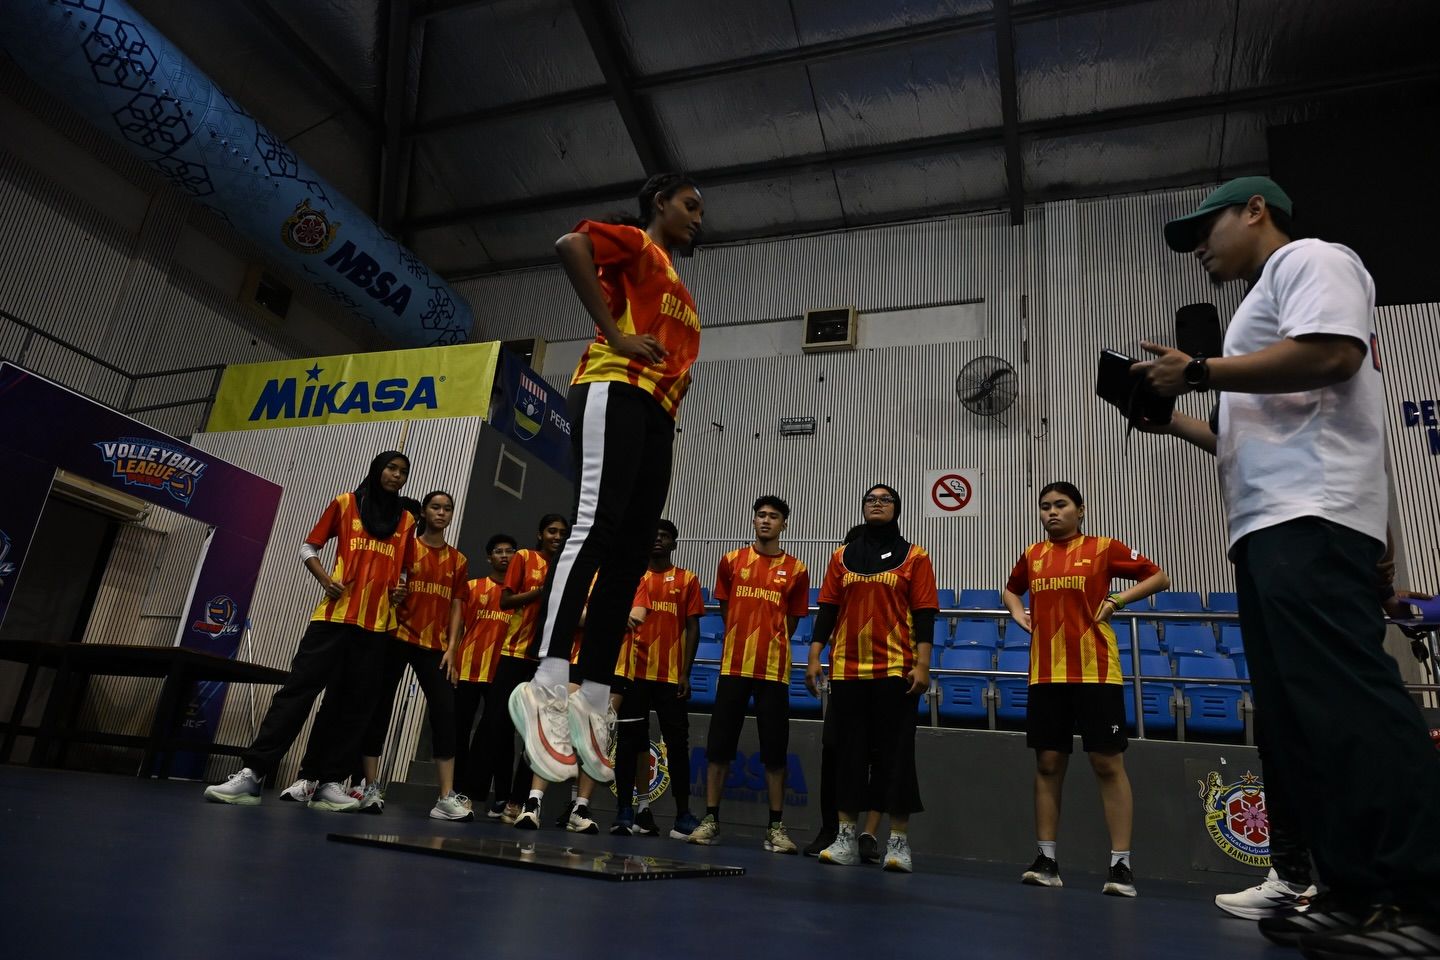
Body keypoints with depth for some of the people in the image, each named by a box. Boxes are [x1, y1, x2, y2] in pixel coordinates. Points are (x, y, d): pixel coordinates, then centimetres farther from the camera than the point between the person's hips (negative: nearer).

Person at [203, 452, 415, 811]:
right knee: (299, 689, -8)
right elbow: (308, 547, 11)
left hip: (376, 625, 3)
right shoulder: (345, 503, 9)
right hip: (334, 615, -2)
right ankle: (251, 773, -5)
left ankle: (329, 783, 8)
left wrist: (400, 590, 3)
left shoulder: (407, 520, 15)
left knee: (354, 704, 2)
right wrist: (325, 579, -6)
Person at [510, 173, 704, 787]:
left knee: (630, 554, -1)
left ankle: (592, 700, -2)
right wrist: (615, 334, -15)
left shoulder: (678, 289, 33)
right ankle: (546, 686, -27)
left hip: (656, 414, 9)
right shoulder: (632, 241, 9)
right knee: (598, 526, -23)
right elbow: (569, 245, -12)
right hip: (615, 391, -8)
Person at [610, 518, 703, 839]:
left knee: (677, 743, 1)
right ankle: (625, 811, 11)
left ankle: (683, 815, 9)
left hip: (671, 675, -1)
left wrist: (685, 673, -5)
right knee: (629, 741, 4)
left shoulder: (687, 580, 6)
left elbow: (692, 628, 3)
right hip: (633, 671, 2)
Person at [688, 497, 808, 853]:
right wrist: (744, 641, 11)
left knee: (774, 752, 3)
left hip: (774, 670, -1)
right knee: (718, 746, 4)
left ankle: (776, 827, 12)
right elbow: (725, 609, 14)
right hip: (733, 666, 1)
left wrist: (769, 645, 9)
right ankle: (710, 820, 14)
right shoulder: (731, 561, 7)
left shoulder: (795, 570, 3)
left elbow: (792, 621, 10)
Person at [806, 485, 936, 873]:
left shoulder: (914, 557, 4)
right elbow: (827, 609, 10)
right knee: (848, 751, 7)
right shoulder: (842, 556, 12)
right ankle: (846, 838, 16)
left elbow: (924, 615, -2)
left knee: (896, 753, 1)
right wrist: (814, 657, 3)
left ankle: (899, 842, 11)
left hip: (896, 669, -3)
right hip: (847, 669, 3)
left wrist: (922, 664, -11)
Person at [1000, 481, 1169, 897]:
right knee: (1048, 763, 5)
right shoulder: (1032, 555, 12)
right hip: (1046, 674, 4)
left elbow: (1158, 577, 7)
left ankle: (1121, 864, 5)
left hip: (1096, 672, -4)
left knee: (1107, 763, -1)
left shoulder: (1103, 548, 0)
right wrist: (1019, 613, 9)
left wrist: (1117, 600, -6)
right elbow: (1009, 590, 29)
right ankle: (1046, 860, 12)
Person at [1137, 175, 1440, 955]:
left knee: (1346, 698, -17)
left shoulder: (1308, 260, 4)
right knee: (1295, 714, 4)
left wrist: (1198, 373, -10)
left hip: (1310, 518, -10)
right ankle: (1358, 890, 6)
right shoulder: (1264, 303, 32)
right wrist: (1175, 421, 21)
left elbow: (1331, 354, -16)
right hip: (1269, 526, 10)